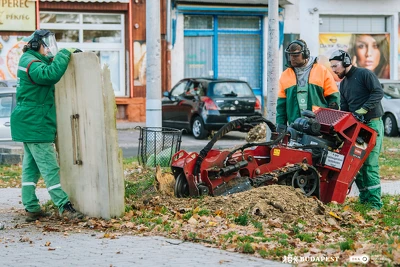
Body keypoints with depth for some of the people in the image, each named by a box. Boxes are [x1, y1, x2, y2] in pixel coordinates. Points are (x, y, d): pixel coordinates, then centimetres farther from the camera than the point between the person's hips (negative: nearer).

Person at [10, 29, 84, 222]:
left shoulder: (31, 60, 16)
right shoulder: (31, 63, -17)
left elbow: (50, 69, 21)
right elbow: (51, 74, -33)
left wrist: (67, 55, 5)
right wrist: (64, 54, -24)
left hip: (29, 124, 11)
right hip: (35, 124, -11)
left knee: (31, 166, 10)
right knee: (49, 167, -10)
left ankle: (31, 208, 13)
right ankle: (64, 207, -9)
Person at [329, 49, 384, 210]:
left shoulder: (364, 74, -7)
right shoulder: (343, 84, 17)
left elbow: (378, 92, -17)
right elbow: (344, 108, 16)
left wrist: (363, 109, -24)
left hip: (372, 124, -8)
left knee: (370, 164, -12)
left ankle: (374, 203, -11)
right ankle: (364, 199, 12)